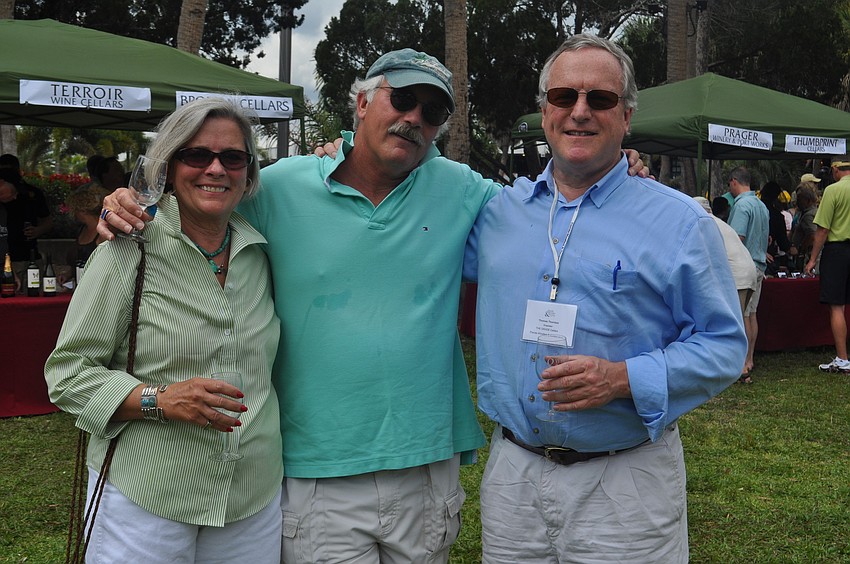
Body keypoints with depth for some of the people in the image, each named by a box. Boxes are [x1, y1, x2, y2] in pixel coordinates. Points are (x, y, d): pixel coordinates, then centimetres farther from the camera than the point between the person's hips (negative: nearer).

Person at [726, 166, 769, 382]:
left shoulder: (741, 205, -14)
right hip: (759, 266, 9)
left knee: (742, 315, -8)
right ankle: (749, 361, 18)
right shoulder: (762, 206, 15)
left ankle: (742, 367, -8)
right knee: (751, 314, 13)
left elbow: (738, 239, -20)